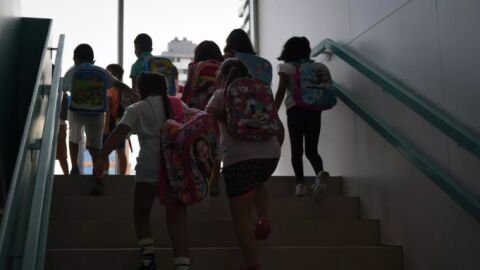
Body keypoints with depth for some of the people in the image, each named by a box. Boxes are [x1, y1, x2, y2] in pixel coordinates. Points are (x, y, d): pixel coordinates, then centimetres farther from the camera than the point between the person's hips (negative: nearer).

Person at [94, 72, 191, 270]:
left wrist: (101, 158, -14)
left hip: (150, 166, -2)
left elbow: (119, 133, -8)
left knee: (141, 213, 18)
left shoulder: (137, 109, 7)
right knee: (176, 217, 2)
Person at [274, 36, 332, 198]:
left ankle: (300, 183, -8)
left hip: (295, 110, -3)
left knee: (296, 150, 3)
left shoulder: (286, 67, 3)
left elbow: (281, 91, -5)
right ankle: (320, 173, -22)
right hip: (313, 110, 3)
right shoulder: (315, 67, 13)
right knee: (311, 150, 6)